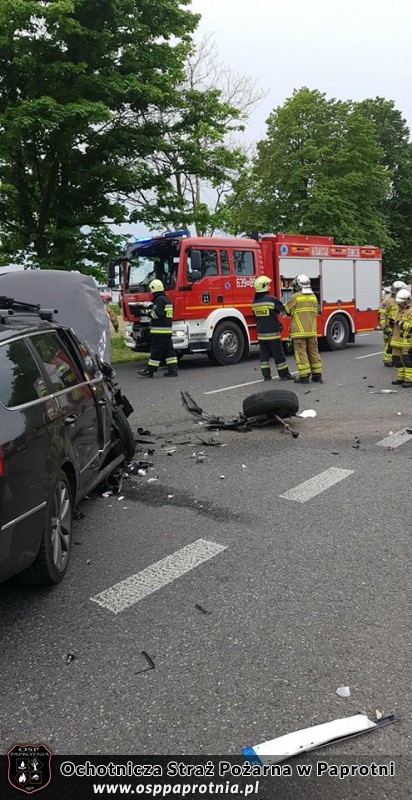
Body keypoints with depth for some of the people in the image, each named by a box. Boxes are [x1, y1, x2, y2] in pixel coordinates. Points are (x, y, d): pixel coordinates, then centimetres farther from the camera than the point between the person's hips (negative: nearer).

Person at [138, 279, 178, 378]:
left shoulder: (159, 299, -13)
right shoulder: (167, 299, 17)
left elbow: (158, 313, -22)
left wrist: (151, 312, -4)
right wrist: (153, 311, 19)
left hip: (159, 330, -9)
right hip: (168, 329, 9)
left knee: (156, 351, -4)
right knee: (169, 350, 8)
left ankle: (150, 371, 3)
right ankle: (173, 370, 6)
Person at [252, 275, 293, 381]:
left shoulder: (255, 302, 4)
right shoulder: (271, 299, -15)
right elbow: (282, 308, -3)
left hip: (261, 333, 6)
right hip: (272, 333, -6)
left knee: (264, 354, 10)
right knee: (278, 354, 3)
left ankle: (266, 375, 10)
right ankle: (284, 374, 10)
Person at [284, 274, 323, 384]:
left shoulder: (295, 297, -9)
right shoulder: (313, 297, 9)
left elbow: (286, 310, 2)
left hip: (299, 331, -5)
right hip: (312, 331, 5)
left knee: (301, 353, -1)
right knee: (313, 352, 11)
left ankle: (304, 376, -3)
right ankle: (317, 375, 14)